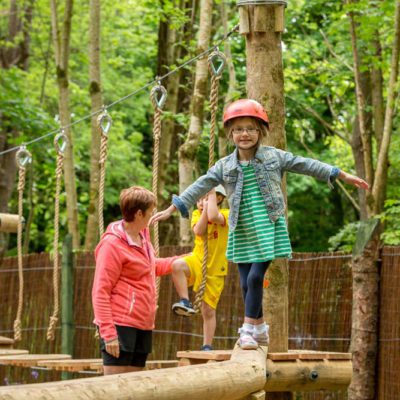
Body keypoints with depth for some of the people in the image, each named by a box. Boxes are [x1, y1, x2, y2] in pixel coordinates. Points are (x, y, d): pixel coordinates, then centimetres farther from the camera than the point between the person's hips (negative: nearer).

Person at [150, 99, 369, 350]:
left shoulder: (274, 157, 1)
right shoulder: (224, 166, 4)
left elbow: (307, 165, 5)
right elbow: (200, 187, 3)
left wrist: (344, 176, 6)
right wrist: (171, 209, -3)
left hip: (269, 228, -3)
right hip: (242, 233, 3)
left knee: (256, 277, -13)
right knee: (246, 282, 5)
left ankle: (249, 328, -3)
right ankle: (260, 328, 21)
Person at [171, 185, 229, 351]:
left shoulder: (225, 214, -8)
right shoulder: (197, 213, 5)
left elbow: (214, 216, -33)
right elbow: (198, 231, -16)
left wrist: (211, 192, -22)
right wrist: (205, 209, -16)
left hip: (215, 270, -2)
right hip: (197, 261, 2)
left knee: (208, 310, 2)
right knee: (177, 265, -34)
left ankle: (207, 346, 14)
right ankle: (185, 302, -26)